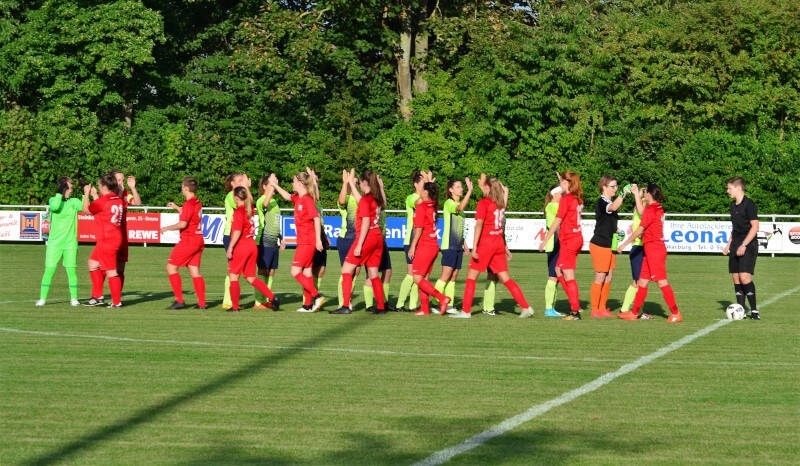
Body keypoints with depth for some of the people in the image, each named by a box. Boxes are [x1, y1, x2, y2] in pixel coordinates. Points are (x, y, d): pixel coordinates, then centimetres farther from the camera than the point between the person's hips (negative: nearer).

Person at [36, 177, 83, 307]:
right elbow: (54, 207, -21)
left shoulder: (74, 201, 4)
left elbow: (84, 207, -15)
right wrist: (60, 193, -21)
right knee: (49, 270, -4)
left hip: (70, 243, 1)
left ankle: (74, 298, 8)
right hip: (54, 242, -1)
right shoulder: (53, 199, 2)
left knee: (71, 270, -2)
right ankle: (42, 298, 2)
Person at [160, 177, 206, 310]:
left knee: (171, 267, -2)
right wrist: (177, 207, 33)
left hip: (188, 240, -9)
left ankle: (179, 300, -6)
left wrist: (167, 228, -7)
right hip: (198, 240, 9)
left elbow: (182, 224, -20)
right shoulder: (198, 203, 12)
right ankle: (202, 303, 3)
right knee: (194, 271, 8)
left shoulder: (189, 204, -15)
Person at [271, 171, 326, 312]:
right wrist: (275, 185, 25)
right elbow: (287, 196, 29)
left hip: (307, 242, -9)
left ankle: (317, 296, -10)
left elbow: (316, 219, -18)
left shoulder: (307, 200, -15)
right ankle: (308, 304, 13)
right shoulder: (298, 199, 10)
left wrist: (318, 239, -19)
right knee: (306, 272, 10)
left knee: (295, 271, -10)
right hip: (303, 241, 9)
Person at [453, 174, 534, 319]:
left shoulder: (483, 203, -11)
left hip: (486, 242, -7)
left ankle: (466, 311, 3)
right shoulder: (500, 203, 6)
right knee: (505, 278, 9)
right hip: (499, 243, 7)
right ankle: (526, 307, 4)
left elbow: (479, 225, -17)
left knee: (471, 276, 4)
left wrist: (474, 247, -19)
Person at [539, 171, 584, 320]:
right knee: (559, 271, 18)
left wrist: (545, 240, -8)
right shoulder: (578, 198, 9)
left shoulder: (565, 199, -13)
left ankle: (575, 312, -7)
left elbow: (557, 222, -13)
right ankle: (575, 305, 17)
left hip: (568, 240, -8)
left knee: (569, 276, -5)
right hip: (578, 237, 8)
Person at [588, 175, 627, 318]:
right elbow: (613, 207, -37)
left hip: (609, 246, 9)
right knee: (600, 277, -5)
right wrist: (623, 194, -41)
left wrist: (616, 231, 14)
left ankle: (603, 308, 17)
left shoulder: (611, 202, 15)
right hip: (599, 245, -9)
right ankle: (595, 310, 1)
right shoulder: (601, 202, -14)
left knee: (609, 277, 9)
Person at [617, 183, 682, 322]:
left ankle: (676, 313, -10)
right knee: (642, 281, 12)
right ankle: (634, 313, 17)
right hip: (655, 248, 10)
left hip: (653, 248, -10)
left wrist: (624, 244, -4)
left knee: (662, 282, -9)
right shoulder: (659, 209, 11)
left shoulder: (650, 210, -14)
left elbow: (639, 231, -12)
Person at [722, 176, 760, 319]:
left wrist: (743, 245, -20)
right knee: (736, 278, 4)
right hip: (736, 246, 8)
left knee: (744, 277, -17)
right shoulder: (733, 205, 15)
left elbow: (754, 227, -15)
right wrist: (728, 245, 21)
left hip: (748, 246, -8)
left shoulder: (749, 204, -11)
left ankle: (754, 310, -9)